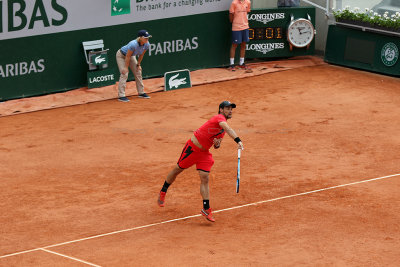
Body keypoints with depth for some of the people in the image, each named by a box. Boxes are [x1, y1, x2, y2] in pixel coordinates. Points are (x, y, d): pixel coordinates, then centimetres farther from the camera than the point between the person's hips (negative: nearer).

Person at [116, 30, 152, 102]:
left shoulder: (146, 45, -20)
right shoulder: (133, 44, -41)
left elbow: (141, 55, -3)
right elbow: (127, 56, -30)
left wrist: (138, 65, 3)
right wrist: (126, 67, -22)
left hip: (132, 56, 7)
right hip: (121, 55, -7)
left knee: (138, 72, 7)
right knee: (124, 74, -17)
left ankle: (141, 92, 20)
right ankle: (121, 96, -16)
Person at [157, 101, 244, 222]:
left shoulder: (223, 128, 8)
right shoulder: (219, 118, -20)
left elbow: (216, 145, 18)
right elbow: (228, 129, -40)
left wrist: (217, 144, -6)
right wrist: (238, 140, -54)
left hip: (204, 153, 7)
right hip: (192, 147, -7)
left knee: (205, 178, -5)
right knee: (177, 169, 12)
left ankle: (206, 209, -4)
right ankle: (162, 192, 33)